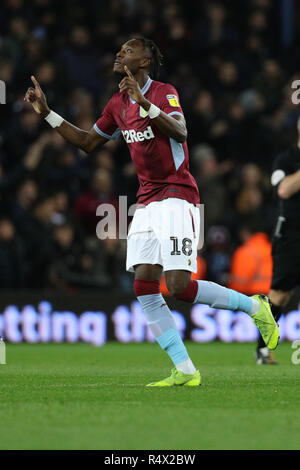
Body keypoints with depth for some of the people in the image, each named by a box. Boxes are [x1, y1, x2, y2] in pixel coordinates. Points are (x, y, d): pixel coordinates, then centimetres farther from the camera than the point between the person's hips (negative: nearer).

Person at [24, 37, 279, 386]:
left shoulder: (164, 93, -8)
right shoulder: (118, 104, 14)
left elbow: (179, 132, -26)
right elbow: (87, 142, 24)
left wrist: (145, 103, -37)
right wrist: (46, 113, 18)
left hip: (176, 198, -7)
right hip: (146, 203, 7)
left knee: (179, 286, -17)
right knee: (144, 287, -6)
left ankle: (254, 306, 6)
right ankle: (185, 371, -4)